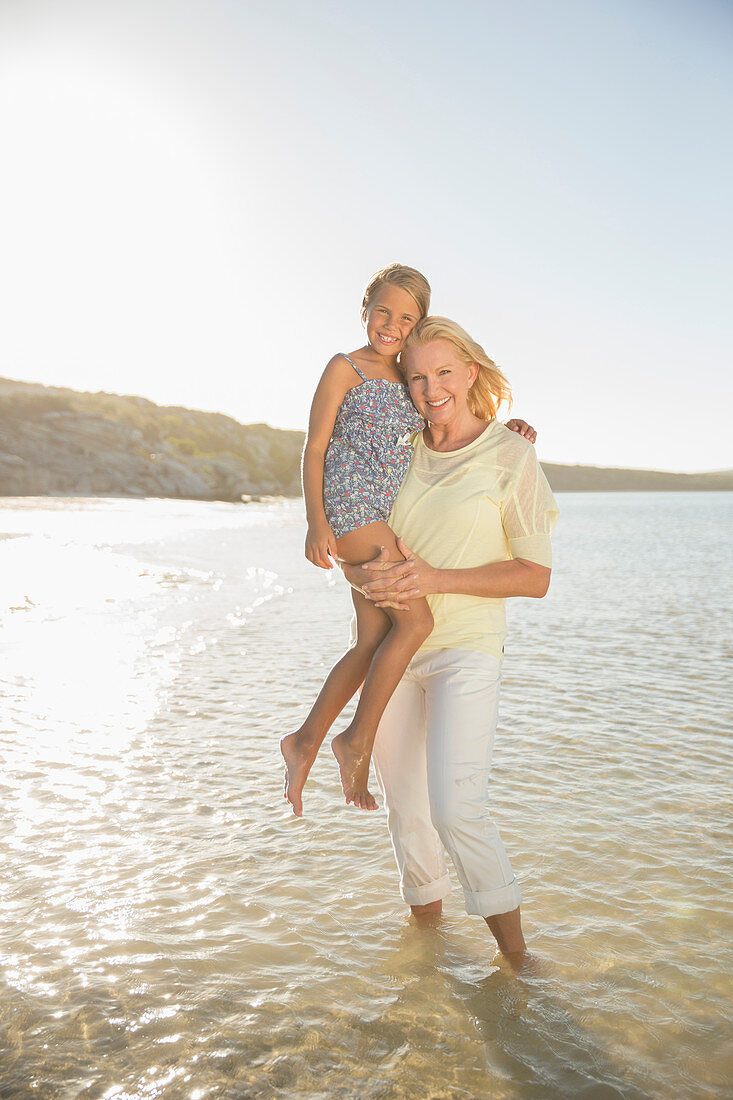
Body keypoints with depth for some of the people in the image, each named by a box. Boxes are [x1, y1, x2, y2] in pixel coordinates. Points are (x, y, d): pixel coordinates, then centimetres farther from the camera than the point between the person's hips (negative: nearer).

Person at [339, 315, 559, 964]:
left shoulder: (511, 457, -6)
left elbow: (535, 576, -8)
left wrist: (434, 579, -19)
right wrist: (368, 576, -13)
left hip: (466, 649, -4)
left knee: (456, 810, -16)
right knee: (406, 808, 13)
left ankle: (515, 956, 5)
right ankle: (425, 914, 35)